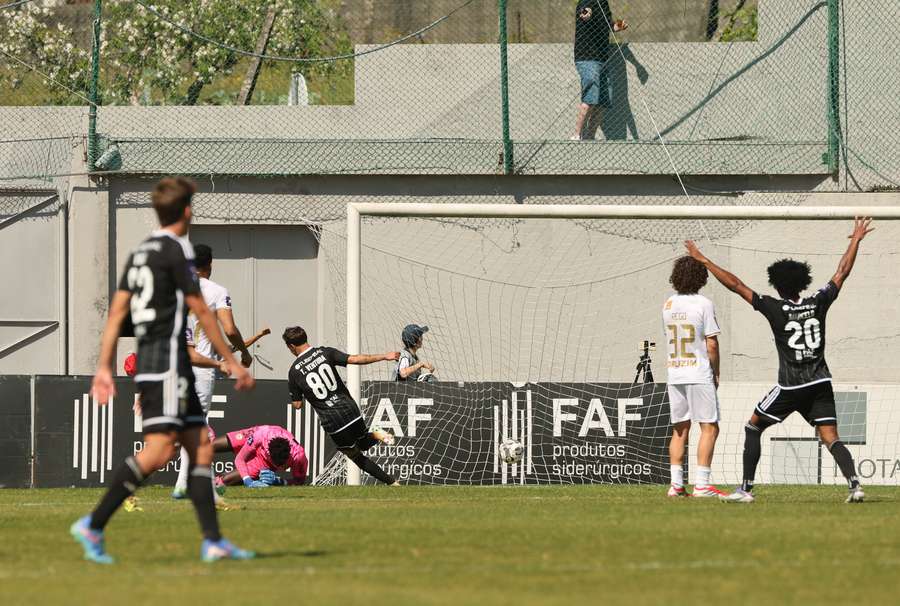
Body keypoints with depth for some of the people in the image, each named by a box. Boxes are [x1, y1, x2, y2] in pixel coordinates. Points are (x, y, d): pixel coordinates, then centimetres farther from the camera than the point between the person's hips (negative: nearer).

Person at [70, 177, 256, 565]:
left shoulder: (140, 252, 16)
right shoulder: (176, 250, -9)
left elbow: (117, 311, 13)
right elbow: (200, 311, -8)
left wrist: (104, 368, 12)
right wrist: (232, 363, -2)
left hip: (148, 359, 10)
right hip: (167, 358, -10)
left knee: (201, 446, 8)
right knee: (159, 449, -15)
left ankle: (213, 541, 3)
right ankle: (93, 525, -21)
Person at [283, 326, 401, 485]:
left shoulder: (294, 371, -1)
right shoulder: (325, 353, 0)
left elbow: (297, 404, 5)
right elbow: (355, 359, -10)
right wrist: (385, 357, -4)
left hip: (332, 422, -2)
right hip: (351, 410, 2)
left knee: (357, 457, 12)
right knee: (365, 443, 28)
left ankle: (392, 482, -4)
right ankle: (374, 435, -7)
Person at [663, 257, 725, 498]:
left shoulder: (669, 304, 7)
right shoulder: (704, 304, -10)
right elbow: (711, 344, -11)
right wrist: (716, 373, 1)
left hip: (674, 375, 6)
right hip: (699, 374, -6)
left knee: (680, 429, 12)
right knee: (709, 427, -1)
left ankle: (676, 484, 8)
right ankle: (701, 484, -9)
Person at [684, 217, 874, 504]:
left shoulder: (775, 308, -8)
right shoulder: (818, 302, 1)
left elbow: (735, 284, -7)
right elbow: (842, 272, 12)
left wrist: (703, 260, -1)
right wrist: (856, 239, 23)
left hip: (790, 386, -3)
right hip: (820, 383, 3)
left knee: (753, 426, 14)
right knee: (830, 437, -1)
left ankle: (746, 488, 10)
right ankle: (854, 483, -24)